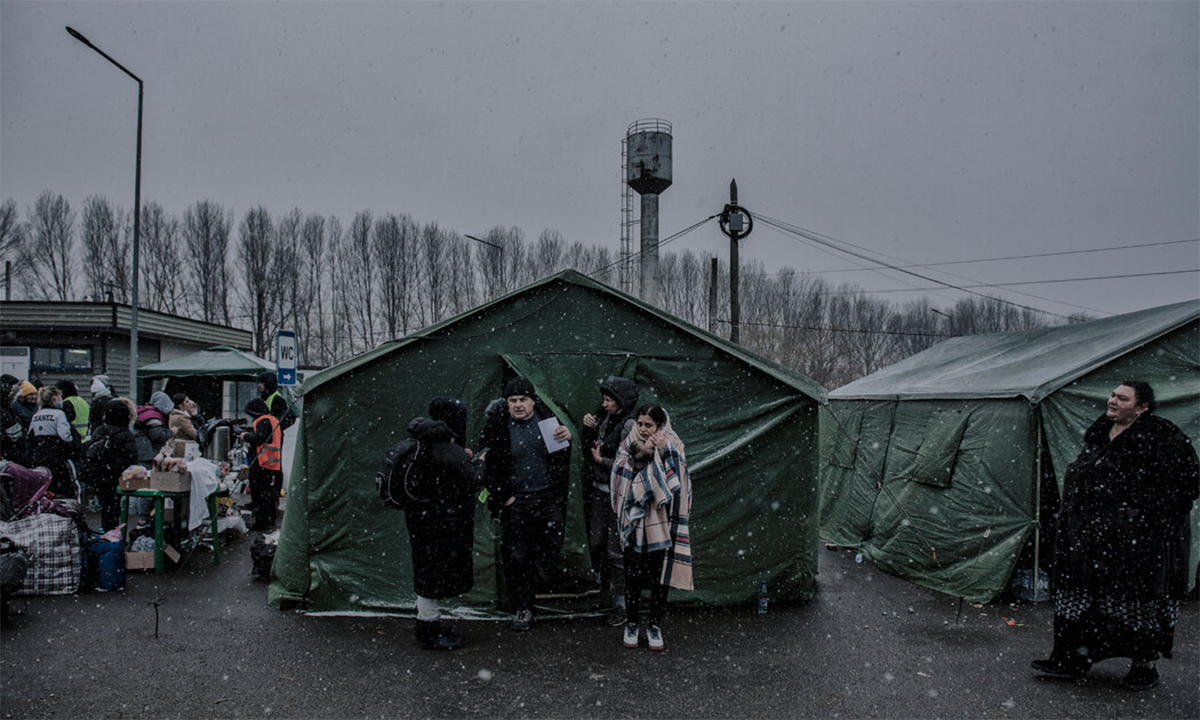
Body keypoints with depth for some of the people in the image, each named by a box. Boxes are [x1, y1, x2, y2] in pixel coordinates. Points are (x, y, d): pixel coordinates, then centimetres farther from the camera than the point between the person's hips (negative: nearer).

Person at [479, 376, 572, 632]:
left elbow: (561, 455, 11)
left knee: (552, 546, 5)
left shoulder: (546, 417, -2)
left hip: (549, 497, 2)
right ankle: (523, 608, 18)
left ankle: (526, 578, 36)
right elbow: (490, 465, -2)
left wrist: (566, 437, -11)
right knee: (516, 557, 3)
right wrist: (502, 496, -5)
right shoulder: (498, 424, -9)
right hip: (517, 500, -2)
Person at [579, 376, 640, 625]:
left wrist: (601, 460, -13)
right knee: (596, 541, 18)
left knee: (617, 549, -2)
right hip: (599, 491, 8)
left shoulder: (629, 427, -18)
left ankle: (623, 603, 10)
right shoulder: (604, 419, 5)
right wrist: (587, 428, -2)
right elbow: (587, 446, 16)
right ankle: (600, 584, 41)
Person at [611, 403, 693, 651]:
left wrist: (666, 452, -22)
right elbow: (623, 479, -8)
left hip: (661, 523, -1)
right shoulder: (628, 447, 1)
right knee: (632, 575, 7)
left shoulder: (671, 447, -2)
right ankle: (631, 623, 23)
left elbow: (677, 481, -13)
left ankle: (655, 625, 21)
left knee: (660, 576, 7)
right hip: (634, 523, 1)